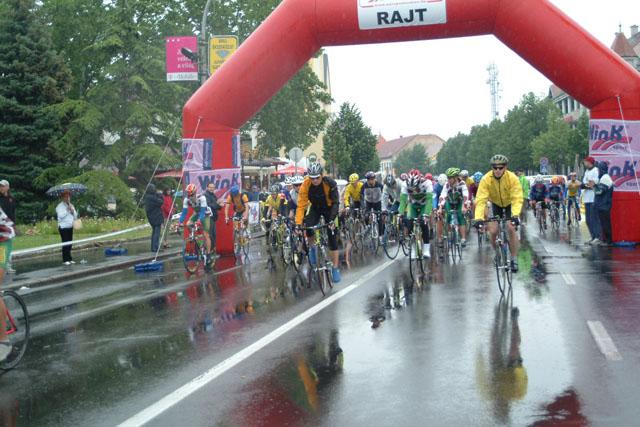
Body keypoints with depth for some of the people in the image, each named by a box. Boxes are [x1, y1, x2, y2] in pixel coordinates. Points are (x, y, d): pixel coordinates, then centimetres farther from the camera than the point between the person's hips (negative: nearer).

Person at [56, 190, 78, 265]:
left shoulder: (71, 206, 16)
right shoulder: (60, 206, -5)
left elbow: (75, 216, 13)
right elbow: (60, 215, -19)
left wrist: (73, 211, -5)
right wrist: (67, 210, -17)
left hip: (70, 227, 7)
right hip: (63, 227, -7)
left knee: (69, 244, 8)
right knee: (65, 244, -9)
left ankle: (69, 259, 14)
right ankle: (65, 260, -6)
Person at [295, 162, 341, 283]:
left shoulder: (330, 183, -30)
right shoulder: (306, 185, -26)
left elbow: (335, 203, -26)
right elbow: (301, 205, -26)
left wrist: (332, 220, -37)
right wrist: (298, 223, -35)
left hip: (328, 209, -2)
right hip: (315, 209, 2)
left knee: (332, 238, -8)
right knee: (307, 226, -27)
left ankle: (335, 268, 2)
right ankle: (312, 247, 4)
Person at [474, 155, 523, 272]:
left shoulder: (512, 178, -29)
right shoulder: (486, 179, -26)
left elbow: (517, 199, -34)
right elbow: (481, 200, -32)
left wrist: (515, 215, -50)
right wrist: (478, 218, -45)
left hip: (510, 204, -2)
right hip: (496, 205, 2)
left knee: (511, 228, -20)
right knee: (493, 231, -11)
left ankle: (514, 259, -7)